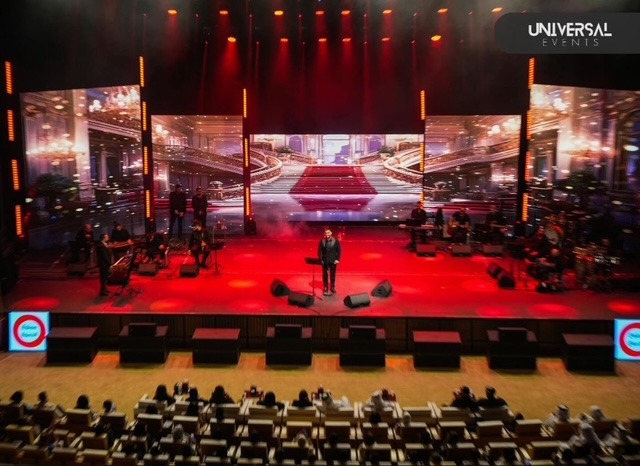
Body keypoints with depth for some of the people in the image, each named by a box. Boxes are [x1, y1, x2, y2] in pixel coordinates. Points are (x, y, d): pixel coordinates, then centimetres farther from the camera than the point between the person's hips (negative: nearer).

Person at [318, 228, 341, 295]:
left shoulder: (336, 241, -5)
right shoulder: (322, 241, -4)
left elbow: (339, 250, -2)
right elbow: (319, 251, 1)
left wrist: (337, 259, -9)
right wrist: (320, 260, -6)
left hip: (333, 261, 0)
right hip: (325, 261, 0)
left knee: (333, 275, 12)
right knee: (325, 275, 5)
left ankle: (333, 287, 28)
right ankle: (325, 289, 12)